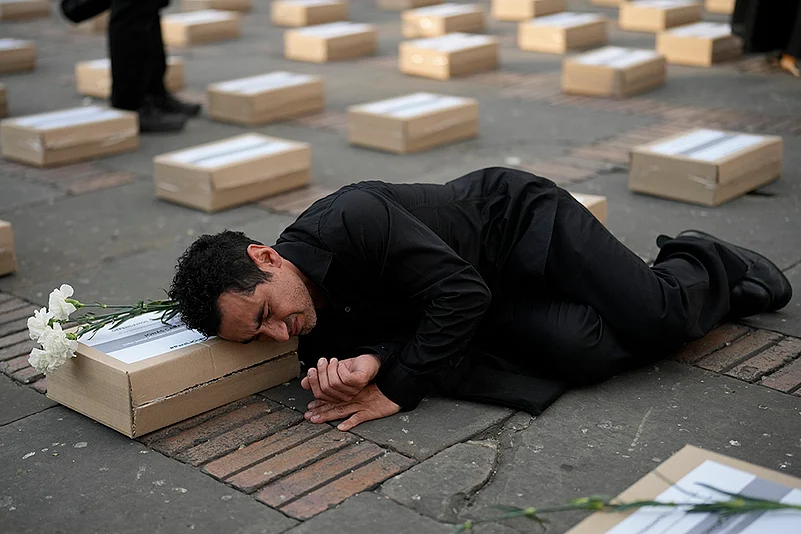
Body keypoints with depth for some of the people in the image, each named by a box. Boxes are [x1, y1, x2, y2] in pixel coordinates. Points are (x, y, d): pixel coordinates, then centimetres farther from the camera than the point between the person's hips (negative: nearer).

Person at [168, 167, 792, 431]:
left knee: (656, 319, -16)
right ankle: (719, 289, 15)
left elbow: (460, 292, -32)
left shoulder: (350, 219, -34)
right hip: (498, 303, 6)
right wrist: (370, 363, -30)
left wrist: (395, 390, -29)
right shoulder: (317, 334, -10)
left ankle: (707, 265, 22)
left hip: (519, 214, -5)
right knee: (588, 353, -15)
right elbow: (411, 325, -8)